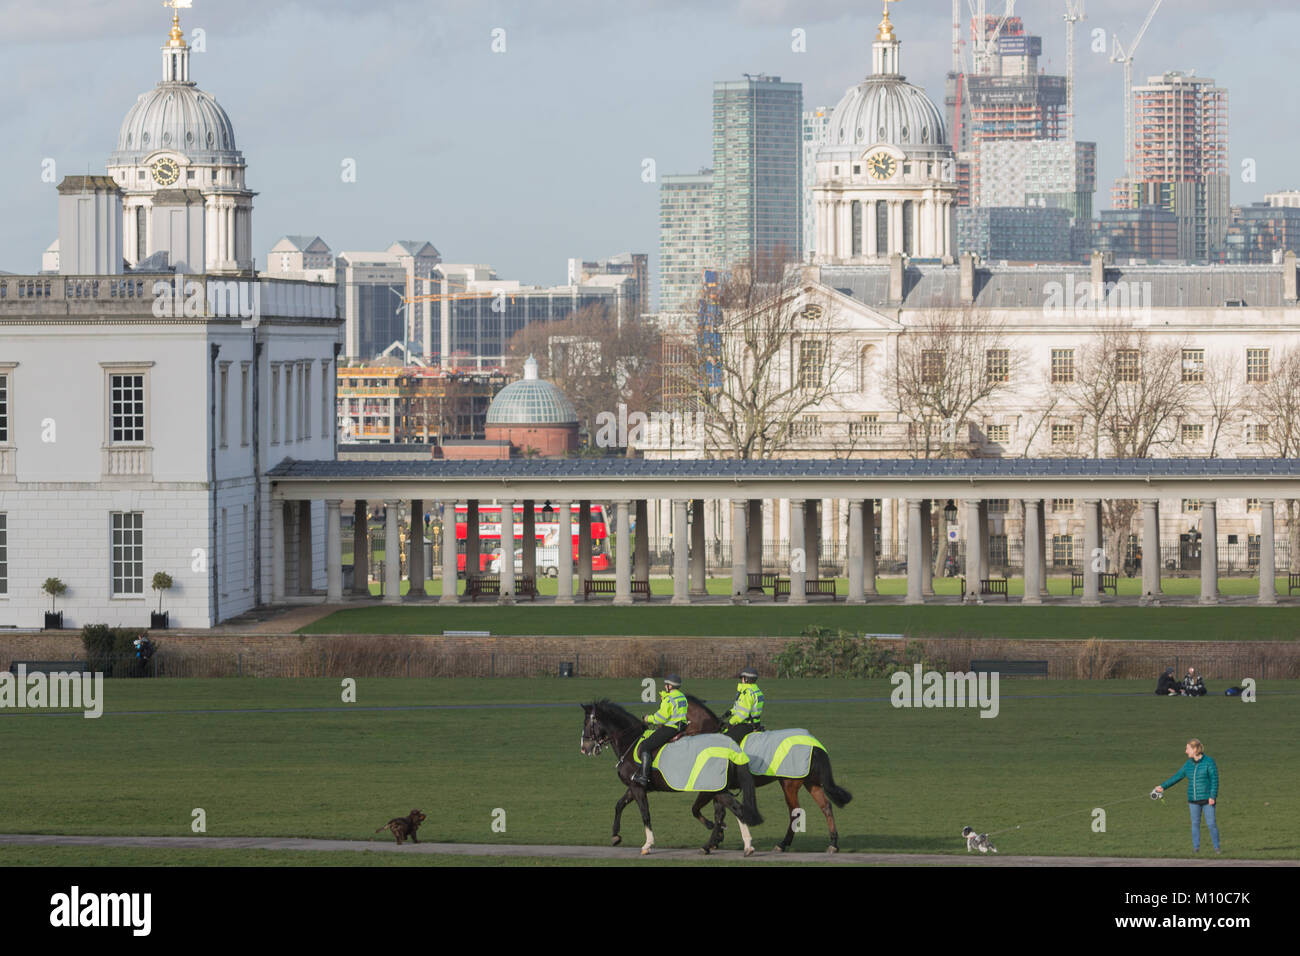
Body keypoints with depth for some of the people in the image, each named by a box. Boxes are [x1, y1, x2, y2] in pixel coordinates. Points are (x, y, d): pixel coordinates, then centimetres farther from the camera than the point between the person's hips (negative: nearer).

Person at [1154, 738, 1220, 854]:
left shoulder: (1209, 761, -8)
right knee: (1195, 823, 5)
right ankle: (1196, 847, 11)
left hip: (1207, 799, -5)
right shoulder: (1189, 764, 8)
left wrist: (1213, 796, -15)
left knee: (1211, 823, -5)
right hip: (1193, 800, 5)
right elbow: (1177, 777, 15)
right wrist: (1163, 787, 14)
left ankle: (1217, 847, 2)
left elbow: (1214, 779, -10)